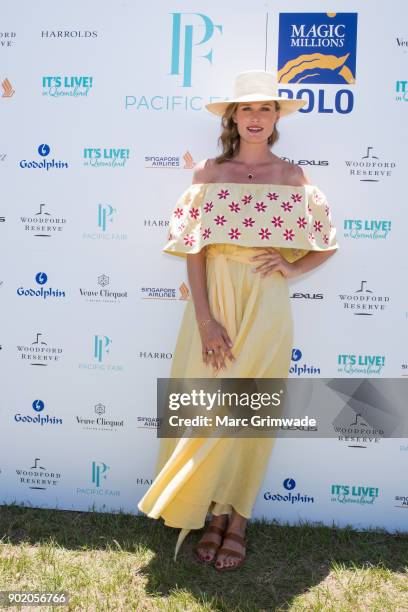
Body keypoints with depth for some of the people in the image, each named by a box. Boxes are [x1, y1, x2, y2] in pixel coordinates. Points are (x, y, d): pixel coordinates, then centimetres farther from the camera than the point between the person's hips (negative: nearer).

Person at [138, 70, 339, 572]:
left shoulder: (293, 177, 6)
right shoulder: (208, 173, 5)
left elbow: (327, 244, 13)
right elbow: (194, 249, -2)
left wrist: (292, 268, -6)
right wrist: (205, 318, -12)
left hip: (266, 305, 0)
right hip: (214, 300, 1)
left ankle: (237, 520, 22)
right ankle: (214, 515, 23)